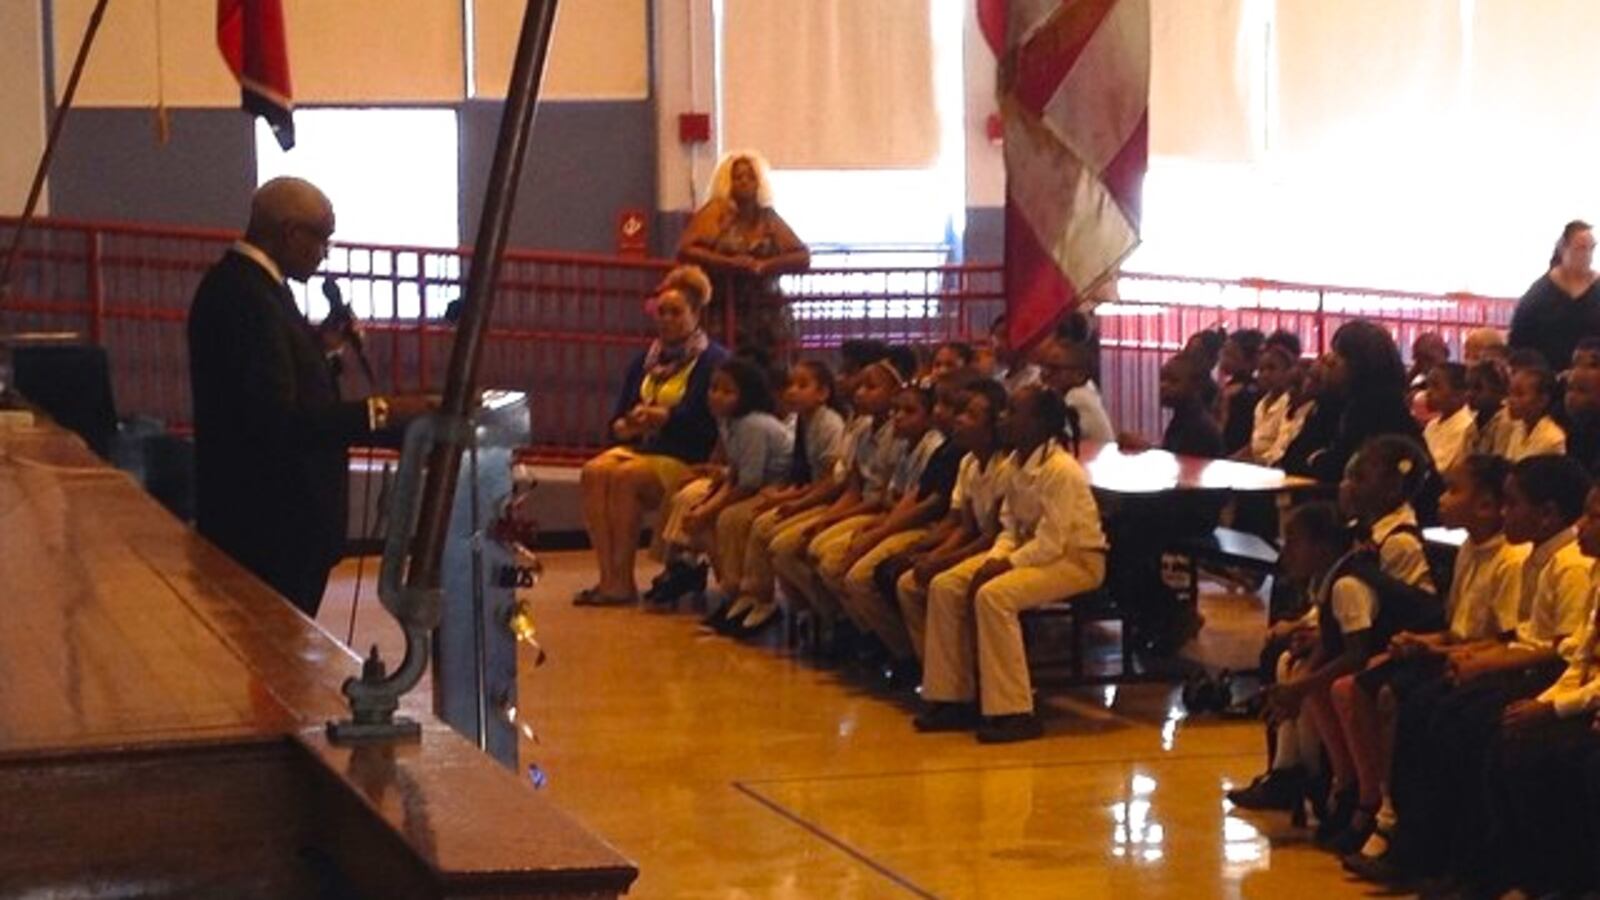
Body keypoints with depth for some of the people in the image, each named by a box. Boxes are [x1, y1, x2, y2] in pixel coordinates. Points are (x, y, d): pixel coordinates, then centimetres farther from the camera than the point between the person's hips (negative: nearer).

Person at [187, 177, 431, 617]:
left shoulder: (237, 282, 11)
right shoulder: (248, 299, -21)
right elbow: (276, 421, -27)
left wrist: (317, 344, 8)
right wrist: (378, 412, -26)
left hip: (270, 512, 10)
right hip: (270, 524, -10)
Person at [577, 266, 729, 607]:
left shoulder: (713, 360, -1)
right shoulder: (645, 360, 20)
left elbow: (712, 425, -12)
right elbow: (618, 418, 19)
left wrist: (665, 418, -20)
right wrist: (627, 426, -5)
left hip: (687, 460, -6)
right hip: (639, 449, 6)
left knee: (626, 476, -31)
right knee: (594, 471, -25)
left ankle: (623, 582, -24)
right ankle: (608, 576, -28)